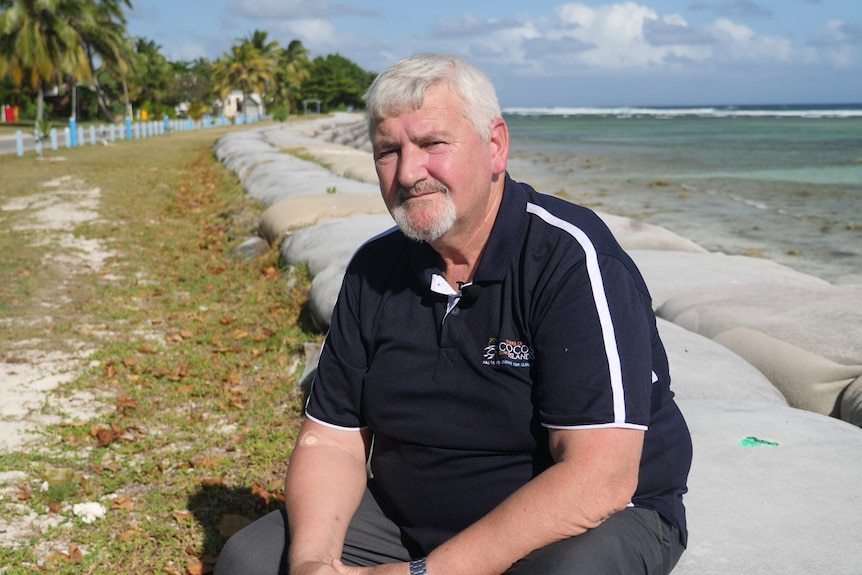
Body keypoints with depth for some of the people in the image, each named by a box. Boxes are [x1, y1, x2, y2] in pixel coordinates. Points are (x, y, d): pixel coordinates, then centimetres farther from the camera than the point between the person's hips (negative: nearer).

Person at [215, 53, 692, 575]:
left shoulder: (573, 258, -20)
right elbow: (332, 440, 2)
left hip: (592, 521, -4)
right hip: (407, 521, 5)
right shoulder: (375, 270, 1)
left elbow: (599, 478, -28)